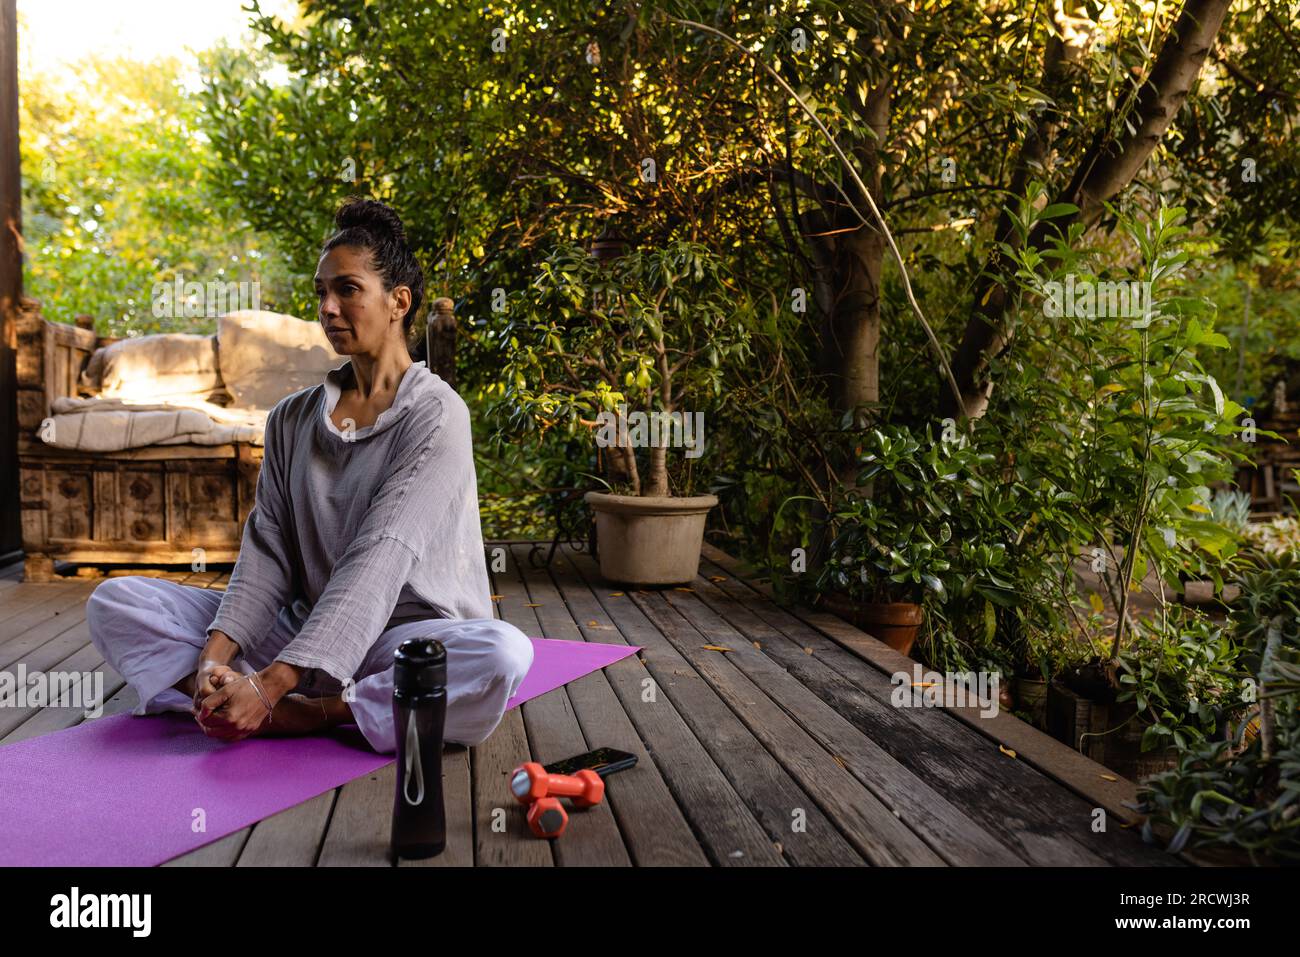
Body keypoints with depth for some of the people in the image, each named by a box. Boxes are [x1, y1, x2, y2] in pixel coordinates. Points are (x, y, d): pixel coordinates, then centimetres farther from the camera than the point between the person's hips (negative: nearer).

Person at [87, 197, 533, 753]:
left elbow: (379, 560, -19)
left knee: (502, 654, -37)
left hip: (405, 634, -5)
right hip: (299, 627, 5)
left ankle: (306, 713, -24)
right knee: (115, 601, -7)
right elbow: (266, 549, 2)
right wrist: (216, 654, -17)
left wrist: (271, 685, -26)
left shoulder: (435, 414, -9)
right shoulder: (292, 420, 10)